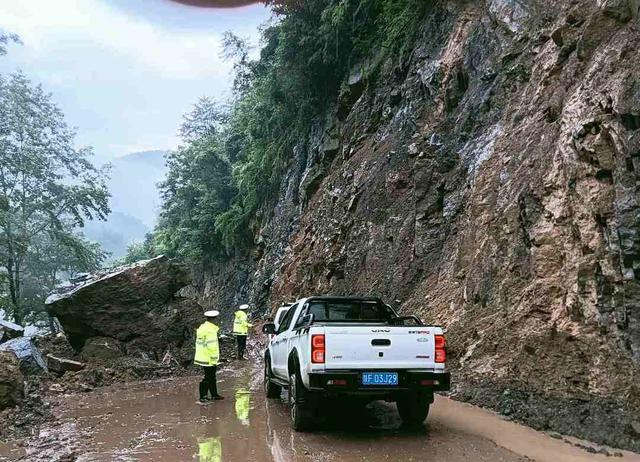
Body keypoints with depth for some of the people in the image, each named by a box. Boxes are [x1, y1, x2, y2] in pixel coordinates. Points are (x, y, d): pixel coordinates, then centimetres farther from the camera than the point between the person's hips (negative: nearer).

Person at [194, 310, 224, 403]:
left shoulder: (201, 327, 9)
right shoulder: (211, 330, -20)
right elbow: (212, 347, -22)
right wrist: (214, 361, -16)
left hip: (202, 357, 9)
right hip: (209, 360, -9)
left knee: (212, 377, 19)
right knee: (208, 378, 1)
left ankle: (214, 395, 29)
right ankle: (202, 397, 6)